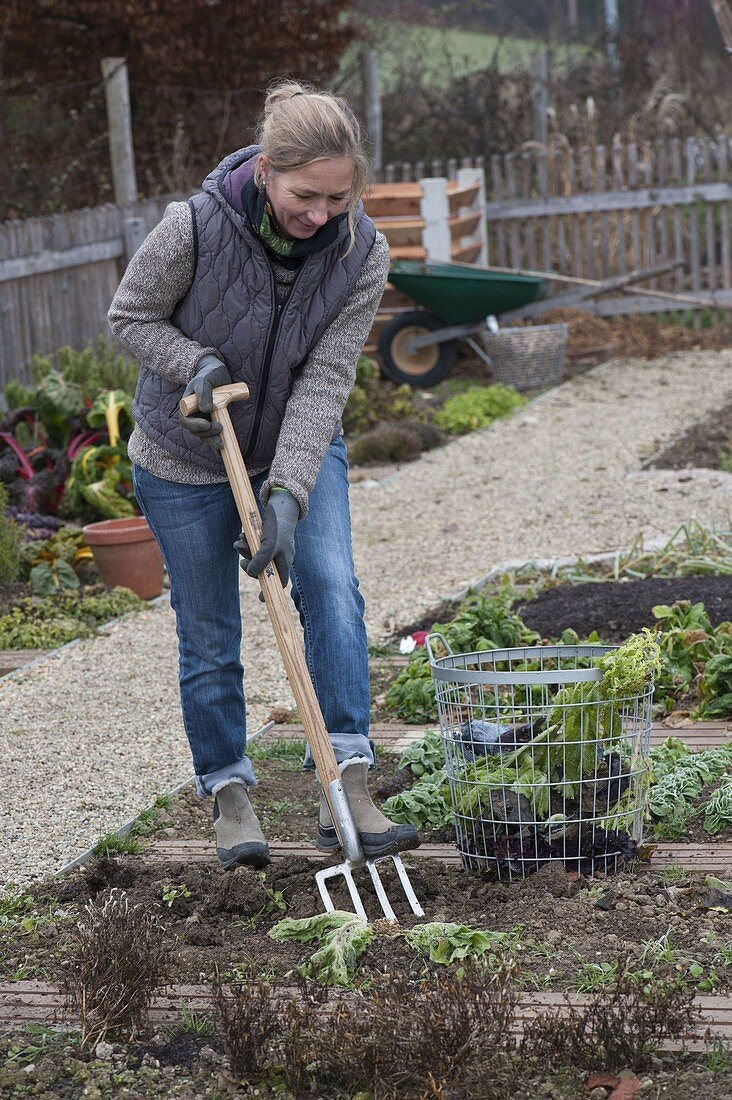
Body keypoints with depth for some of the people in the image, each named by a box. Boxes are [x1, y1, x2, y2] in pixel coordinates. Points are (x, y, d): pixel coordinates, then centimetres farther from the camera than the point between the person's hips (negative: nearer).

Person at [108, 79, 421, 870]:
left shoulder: (361, 254, -19)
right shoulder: (195, 226, -27)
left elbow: (326, 381, -21)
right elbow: (130, 316, -10)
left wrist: (287, 493, -30)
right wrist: (198, 364, -28)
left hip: (300, 447, 2)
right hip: (186, 457, -1)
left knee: (332, 587, -19)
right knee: (208, 635, 4)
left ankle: (346, 790, -19)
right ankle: (228, 795, 22)